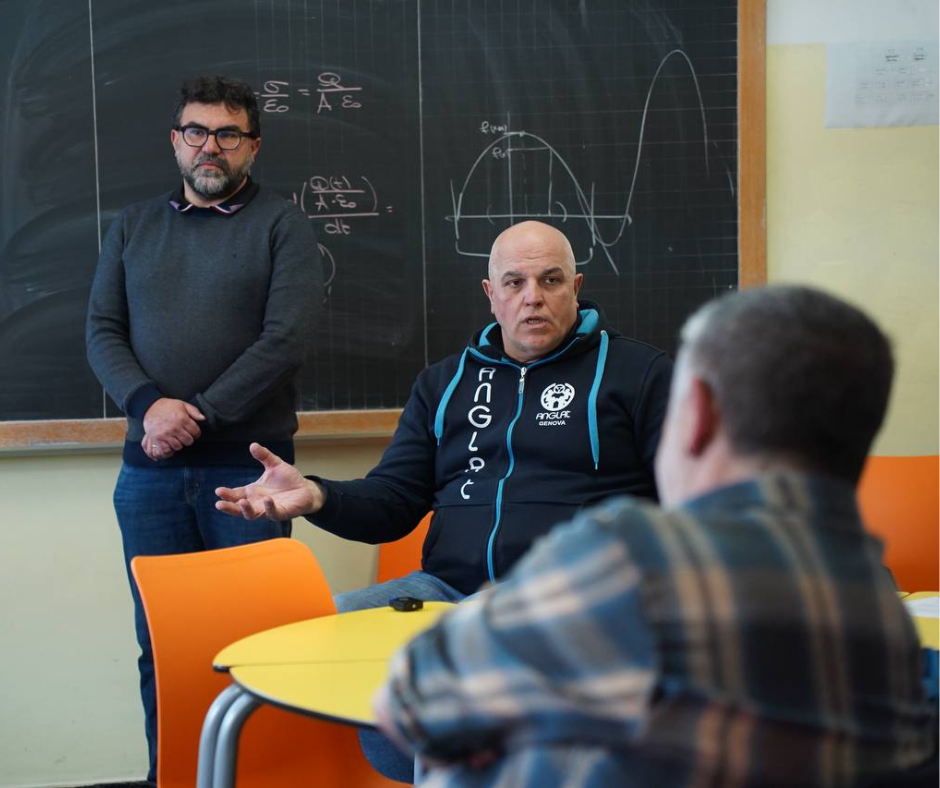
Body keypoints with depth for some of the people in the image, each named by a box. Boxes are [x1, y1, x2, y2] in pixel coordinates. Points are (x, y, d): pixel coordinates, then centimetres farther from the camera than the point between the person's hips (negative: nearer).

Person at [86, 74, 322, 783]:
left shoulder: (281, 225, 2)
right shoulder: (133, 227, 15)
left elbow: (285, 337, -9)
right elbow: (103, 330, 8)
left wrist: (200, 415, -15)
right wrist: (149, 405, -11)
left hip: (247, 465, -3)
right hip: (151, 469, 4)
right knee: (159, 643, 7)